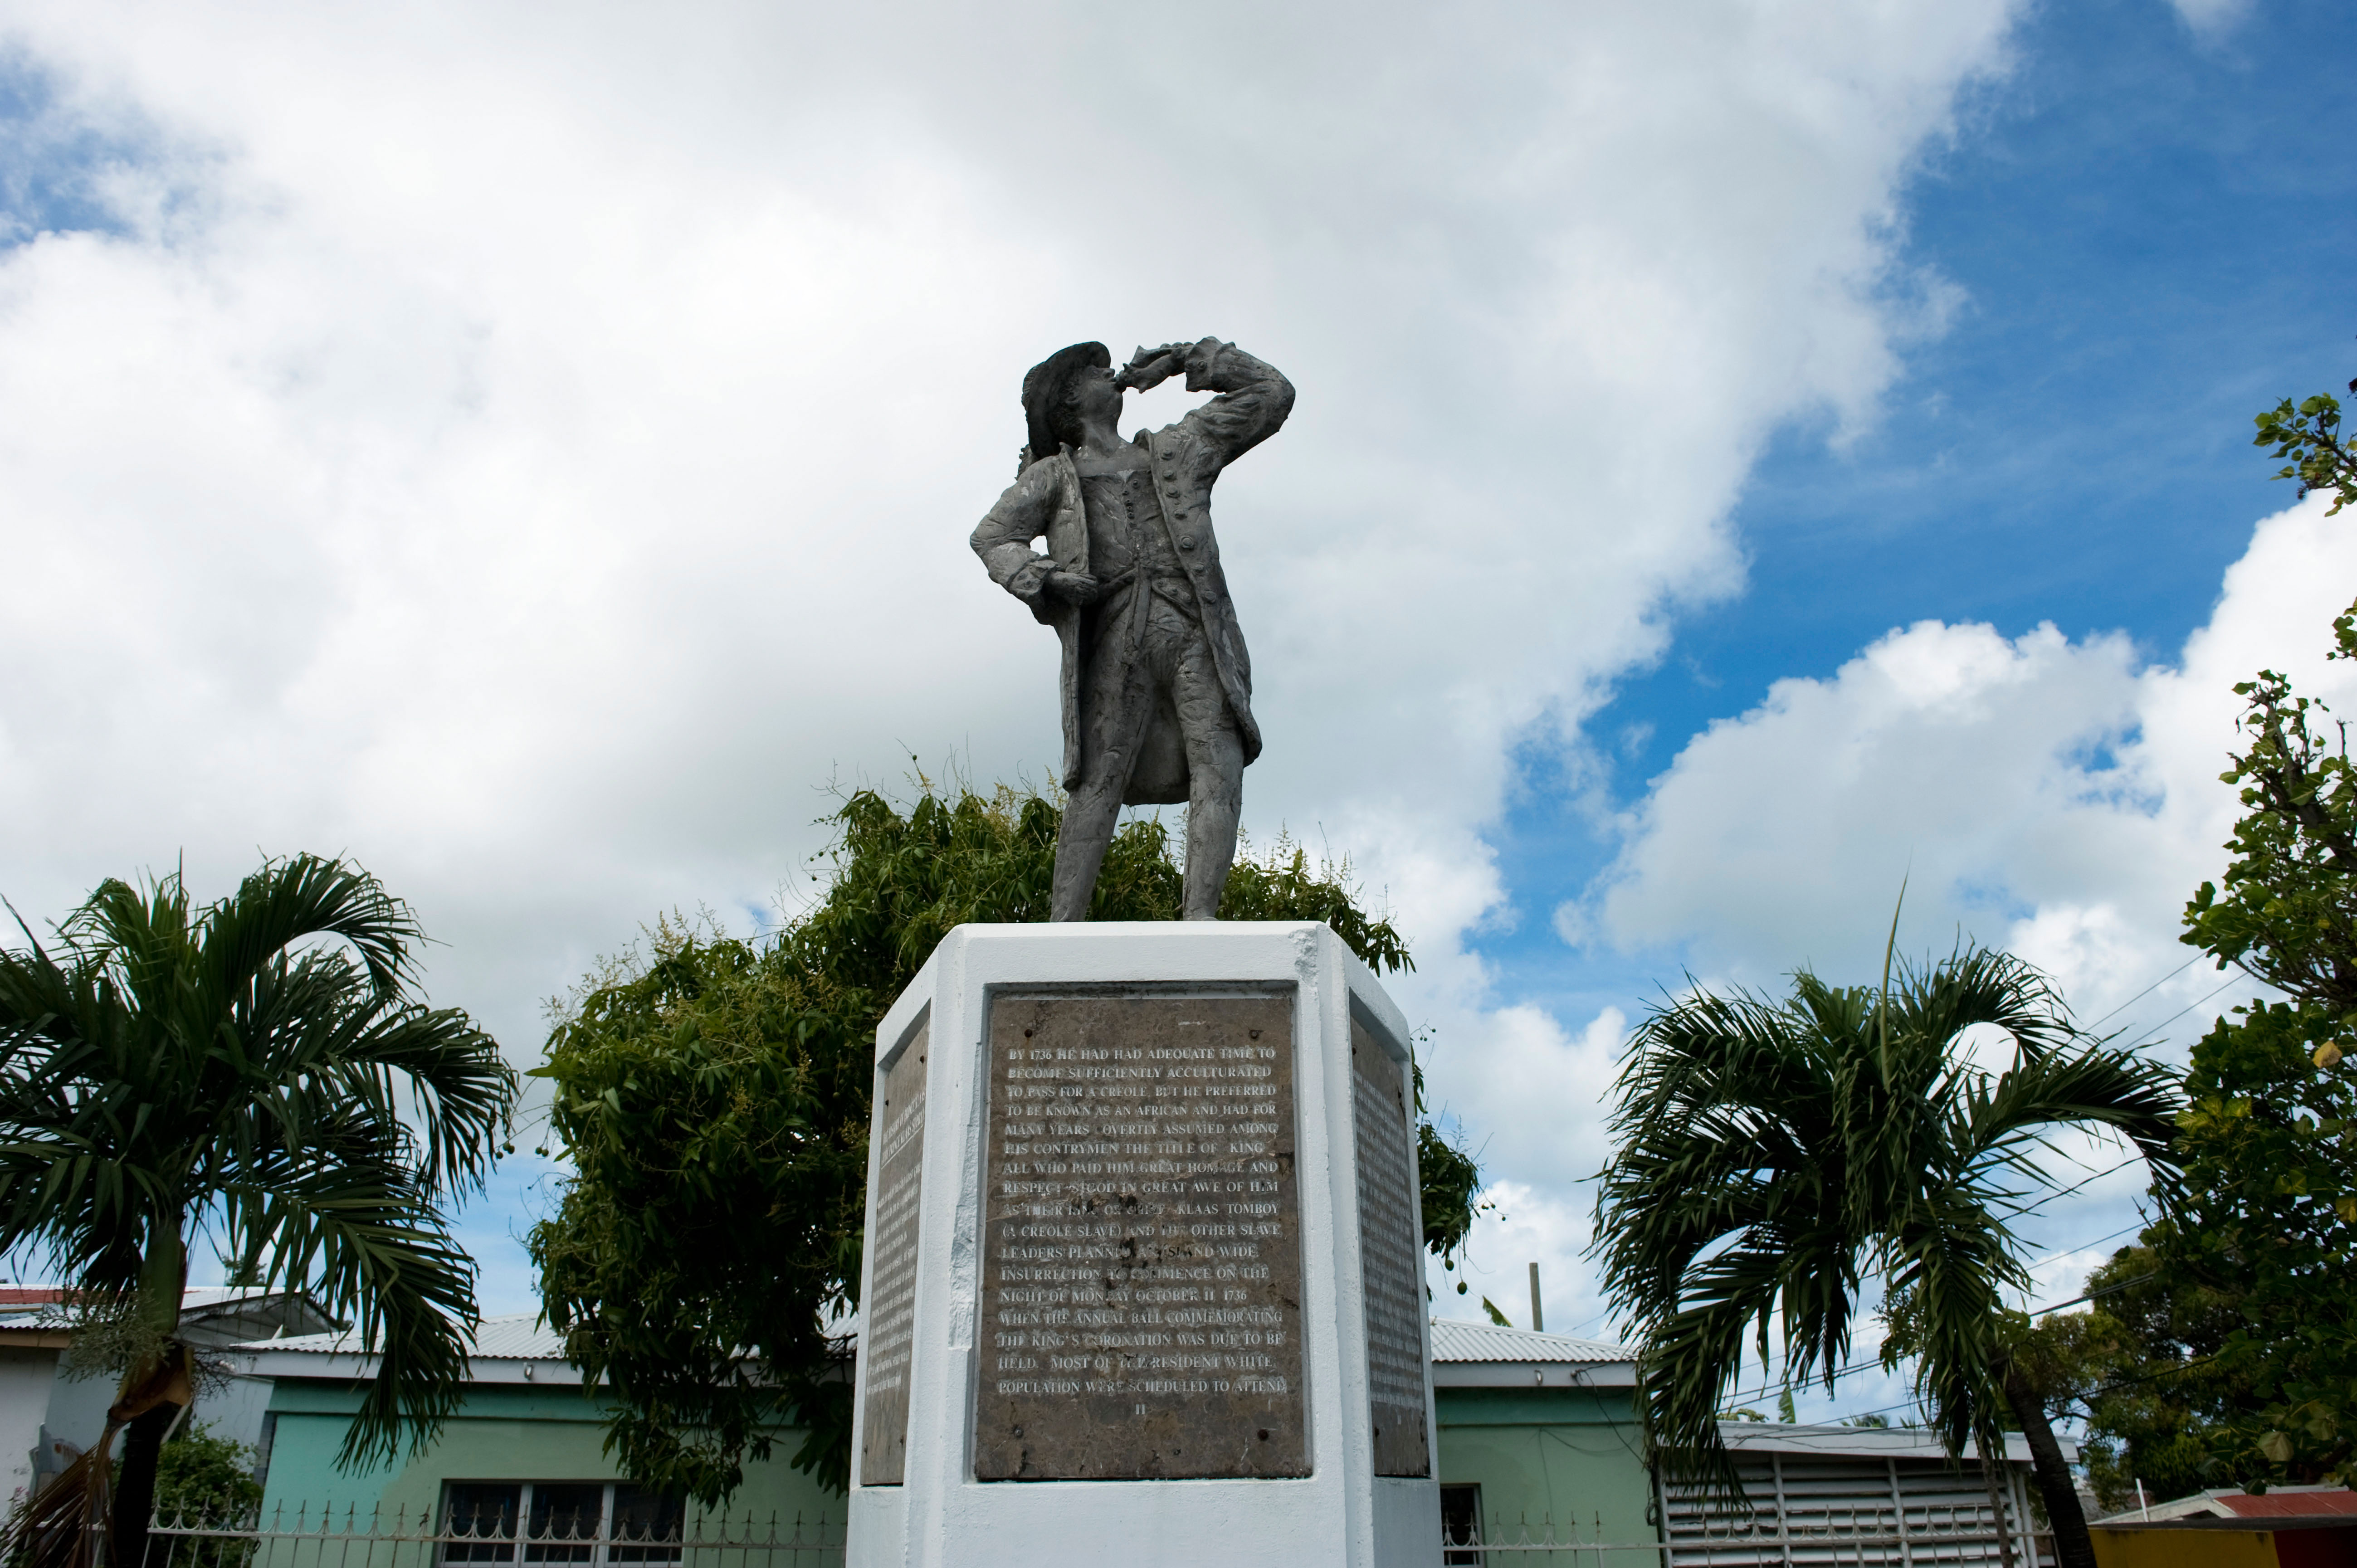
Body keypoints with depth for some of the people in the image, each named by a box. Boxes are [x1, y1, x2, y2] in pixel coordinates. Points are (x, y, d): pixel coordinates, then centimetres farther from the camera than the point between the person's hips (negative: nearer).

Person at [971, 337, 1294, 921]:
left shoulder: (1177, 450, 28)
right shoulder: (1055, 475, 22)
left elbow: (1271, 395, 32)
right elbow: (993, 536, 8)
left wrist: (1187, 359, 29)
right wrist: (1043, 579, -12)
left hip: (1195, 637, 2)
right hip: (1115, 642, -2)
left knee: (1220, 771, -17)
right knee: (1098, 783, -12)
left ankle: (1200, 916, -25)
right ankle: (1064, 926, -15)